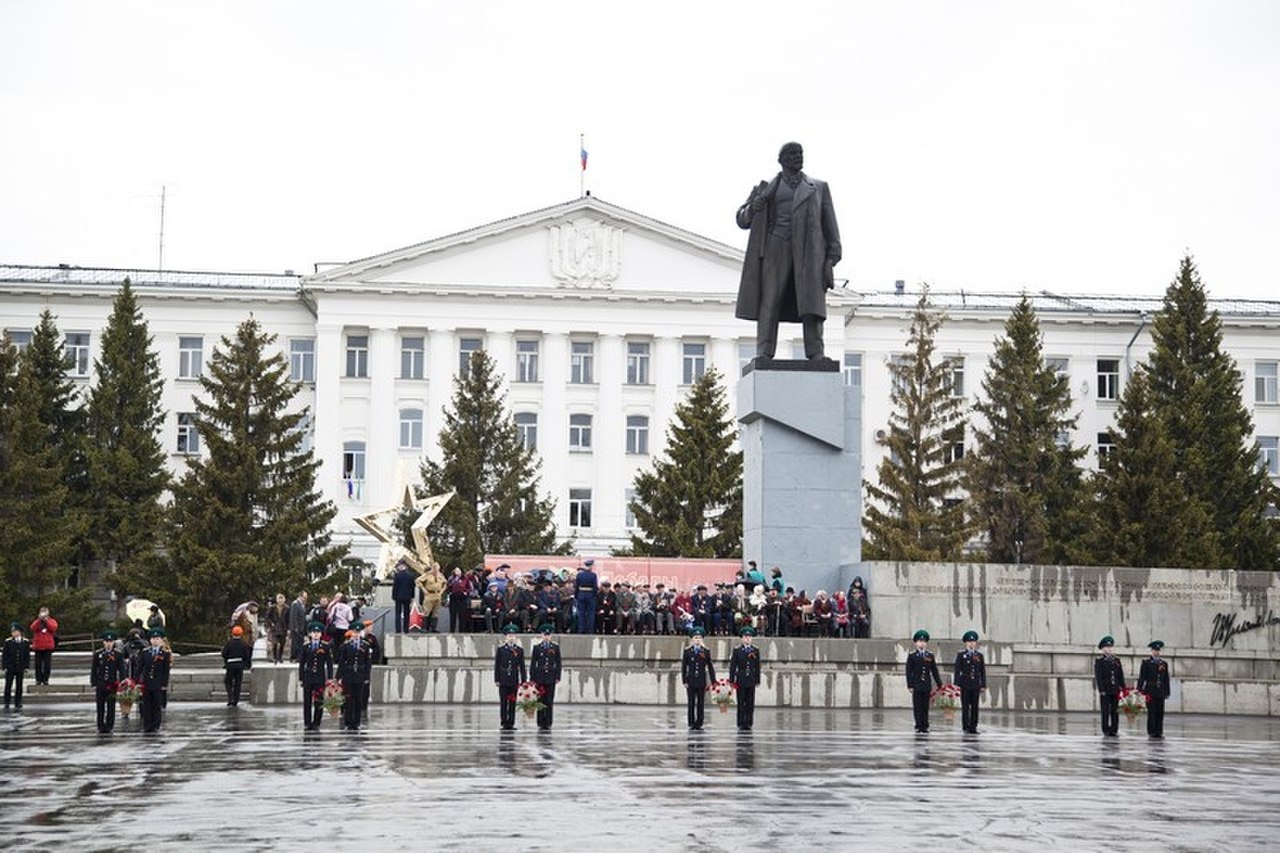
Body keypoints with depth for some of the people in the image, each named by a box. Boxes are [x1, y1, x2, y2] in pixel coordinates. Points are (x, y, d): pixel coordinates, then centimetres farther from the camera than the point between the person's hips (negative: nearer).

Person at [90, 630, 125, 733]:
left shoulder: (118, 654, 1)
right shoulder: (97, 654, 5)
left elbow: (122, 670, 2)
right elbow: (93, 670, 8)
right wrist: (94, 684, 3)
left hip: (112, 685, -1)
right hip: (100, 685, 2)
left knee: (111, 707, 0)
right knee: (100, 707, 5)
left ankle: (109, 726, 5)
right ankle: (101, 727, 11)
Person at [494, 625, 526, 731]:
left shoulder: (519, 650, 7)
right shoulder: (500, 649, 4)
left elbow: (522, 666, 6)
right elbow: (497, 665, 4)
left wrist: (523, 681, 2)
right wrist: (496, 679, -1)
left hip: (514, 681, 1)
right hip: (503, 681, -1)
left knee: (512, 702, 2)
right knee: (503, 702, -1)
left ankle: (511, 723, 5)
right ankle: (504, 723, 2)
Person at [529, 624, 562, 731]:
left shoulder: (556, 647, 7)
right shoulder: (537, 647, 6)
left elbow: (558, 663, 6)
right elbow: (532, 663, 5)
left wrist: (558, 677, -1)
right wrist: (532, 678, 0)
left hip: (551, 678, 0)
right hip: (540, 677, 0)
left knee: (550, 702, -2)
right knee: (540, 701, 0)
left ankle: (548, 724, 1)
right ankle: (541, 724, 4)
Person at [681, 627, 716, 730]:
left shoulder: (706, 651, 4)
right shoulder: (687, 651, 3)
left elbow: (710, 667, 5)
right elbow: (683, 667, 4)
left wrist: (712, 681, 1)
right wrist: (684, 681, -1)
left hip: (702, 682, 0)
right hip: (691, 681, 0)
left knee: (701, 703, 2)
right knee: (691, 703, 1)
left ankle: (699, 723, 7)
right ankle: (691, 723, 5)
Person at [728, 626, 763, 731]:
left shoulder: (756, 651, 8)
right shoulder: (737, 650, 2)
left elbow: (757, 666, 8)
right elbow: (732, 666, 1)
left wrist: (757, 680, 3)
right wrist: (732, 680, -4)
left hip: (751, 680, 2)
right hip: (740, 681, -2)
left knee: (750, 703, 1)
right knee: (741, 703, -1)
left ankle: (748, 723, 7)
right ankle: (741, 724, 4)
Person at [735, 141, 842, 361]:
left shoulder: (818, 188, 22)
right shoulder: (766, 189, 20)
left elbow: (829, 222, 15)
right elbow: (742, 219, 18)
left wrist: (833, 253, 2)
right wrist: (752, 210, -6)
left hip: (808, 249, 0)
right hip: (776, 247, 0)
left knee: (811, 301, -13)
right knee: (769, 301, -11)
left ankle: (816, 354, -19)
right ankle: (764, 353, -16)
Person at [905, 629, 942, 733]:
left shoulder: (930, 655, 7)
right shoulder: (912, 656, 0)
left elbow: (934, 671, 9)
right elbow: (909, 672, -2)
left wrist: (940, 684, 6)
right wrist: (910, 685, -8)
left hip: (927, 685, 2)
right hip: (916, 685, -2)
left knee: (925, 707, 5)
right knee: (917, 707, -1)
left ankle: (925, 726, 9)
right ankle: (919, 726, 3)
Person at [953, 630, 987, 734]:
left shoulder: (979, 655, 10)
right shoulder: (961, 655, 2)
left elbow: (983, 671, 10)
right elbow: (957, 670, -1)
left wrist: (983, 685, 4)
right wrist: (957, 683, -9)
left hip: (976, 685, 3)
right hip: (965, 685, -3)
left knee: (975, 707, 2)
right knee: (965, 706, -3)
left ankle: (973, 727, 4)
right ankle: (966, 726, 0)